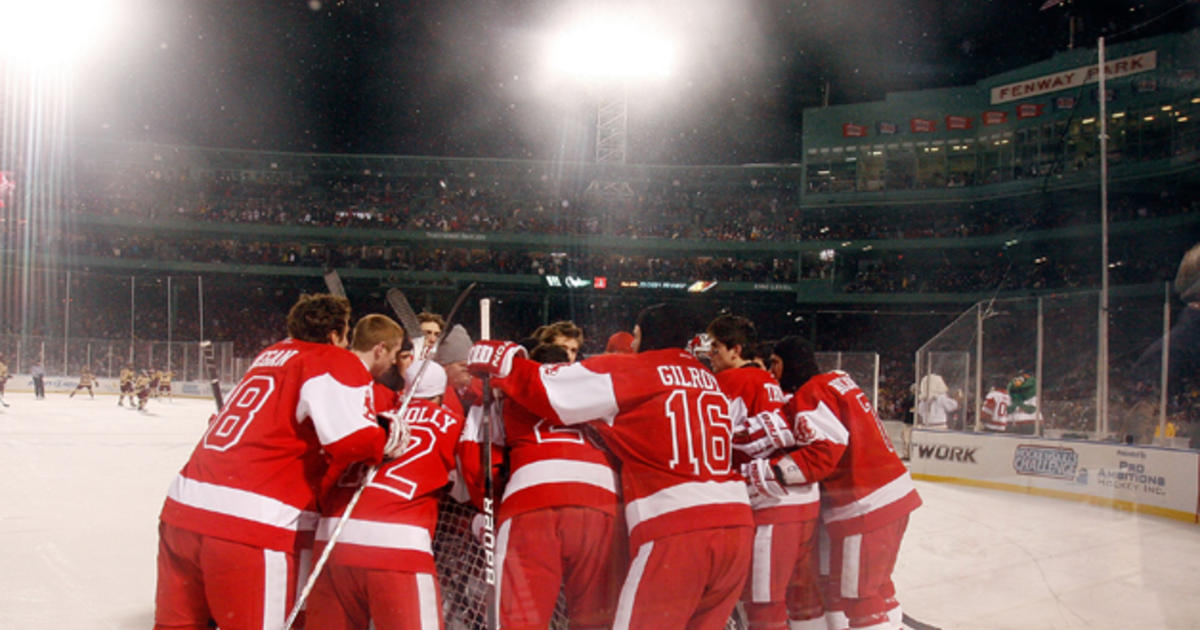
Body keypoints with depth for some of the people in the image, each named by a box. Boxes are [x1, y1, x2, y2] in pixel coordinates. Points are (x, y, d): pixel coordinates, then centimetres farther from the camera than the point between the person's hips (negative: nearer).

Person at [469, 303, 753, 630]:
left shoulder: (628, 371, 2)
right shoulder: (710, 380, 18)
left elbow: (544, 388, 3)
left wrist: (498, 359, 19)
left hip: (676, 531, -6)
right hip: (736, 522, 6)